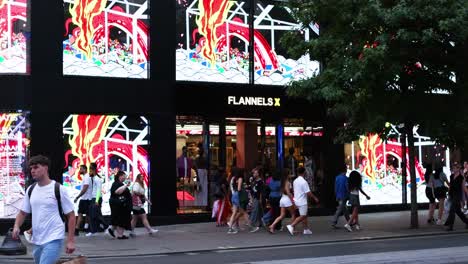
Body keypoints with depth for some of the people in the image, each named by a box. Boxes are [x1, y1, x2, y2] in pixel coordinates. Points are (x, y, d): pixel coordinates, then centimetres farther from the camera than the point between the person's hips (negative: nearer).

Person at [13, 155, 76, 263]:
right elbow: (23, 212, 15)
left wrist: (70, 241, -10)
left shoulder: (59, 189, -9)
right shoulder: (30, 190, 8)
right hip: (36, 240, 7)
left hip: (53, 239, -7)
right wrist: (16, 226, -6)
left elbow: (71, 215, -6)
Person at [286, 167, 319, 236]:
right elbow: (308, 193, -19)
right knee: (302, 216, -3)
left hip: (297, 201, 8)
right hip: (302, 202, -8)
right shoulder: (304, 182, -18)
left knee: (304, 215, 16)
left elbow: (293, 190, 17)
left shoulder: (295, 181, 6)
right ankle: (291, 226, -13)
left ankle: (306, 229, 19)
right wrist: (315, 198, -5)